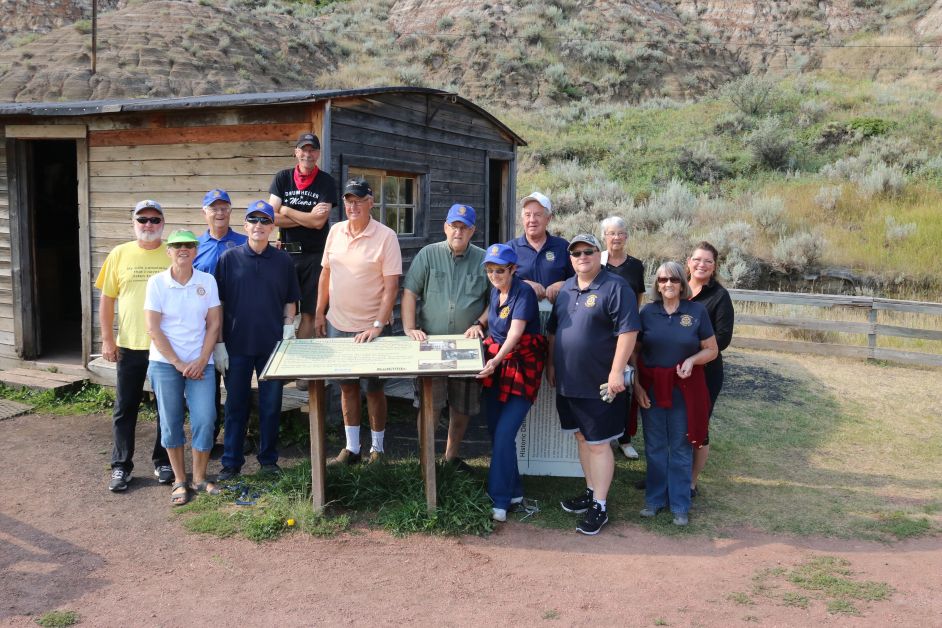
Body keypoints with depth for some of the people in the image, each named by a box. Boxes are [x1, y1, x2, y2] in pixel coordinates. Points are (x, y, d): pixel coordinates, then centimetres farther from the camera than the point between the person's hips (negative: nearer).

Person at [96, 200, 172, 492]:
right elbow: (106, 300, 5)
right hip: (129, 345, 1)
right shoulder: (119, 254, 2)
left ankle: (163, 462, 25)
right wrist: (107, 340, -1)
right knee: (125, 408, 8)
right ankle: (121, 466, 20)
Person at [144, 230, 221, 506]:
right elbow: (153, 329, -6)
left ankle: (199, 478, 12)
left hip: (200, 363, 1)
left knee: (204, 420, -5)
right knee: (171, 423, 5)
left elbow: (213, 324, 3)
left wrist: (202, 360, -7)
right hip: (166, 363, -1)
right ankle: (179, 481, 19)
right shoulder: (157, 282, -4)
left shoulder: (207, 281, 2)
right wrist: (178, 363, -9)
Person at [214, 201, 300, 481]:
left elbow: (290, 301, 11)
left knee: (271, 405, 9)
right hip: (237, 345, -1)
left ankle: (269, 459, 22)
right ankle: (231, 462, 18)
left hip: (272, 344, 1)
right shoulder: (229, 258, 0)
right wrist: (218, 343, -2)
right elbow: (218, 303, 1)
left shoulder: (283, 261, 4)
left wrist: (288, 327, -3)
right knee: (236, 405, 7)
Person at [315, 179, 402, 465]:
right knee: (347, 386, 12)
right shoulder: (335, 231, 4)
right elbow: (326, 273, 12)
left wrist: (378, 325, -20)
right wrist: (320, 313, 10)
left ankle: (377, 448, 21)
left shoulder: (385, 236, -12)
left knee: (374, 388, 7)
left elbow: (391, 285, -15)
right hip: (337, 323, 5)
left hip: (370, 327, -5)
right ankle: (352, 448, 23)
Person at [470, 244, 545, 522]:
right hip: (495, 367, 8)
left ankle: (500, 500, -4)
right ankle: (513, 490, 25)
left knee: (504, 434, -13)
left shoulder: (523, 292, -17)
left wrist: (497, 360, -45)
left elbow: (515, 331, -30)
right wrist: (478, 325, 8)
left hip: (521, 368, -8)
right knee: (495, 432, 10)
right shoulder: (495, 290, 6)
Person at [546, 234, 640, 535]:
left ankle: (600, 505, 9)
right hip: (568, 382, 7)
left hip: (599, 384, -7)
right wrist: (551, 364, 18)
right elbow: (553, 330, 21)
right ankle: (591, 491, 31)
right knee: (582, 438, 17)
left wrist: (616, 372, -22)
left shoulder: (615, 287, -11)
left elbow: (628, 331, -18)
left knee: (598, 444, 0)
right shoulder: (566, 289, 12)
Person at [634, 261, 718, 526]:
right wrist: (636, 385, -5)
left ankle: (679, 506, 17)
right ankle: (654, 499, 24)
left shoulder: (697, 311, -2)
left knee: (681, 448, 6)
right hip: (651, 387, 1)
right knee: (654, 447, 10)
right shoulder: (647, 312, 1)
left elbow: (711, 349, 3)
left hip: (685, 388, -1)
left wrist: (692, 360, -16)